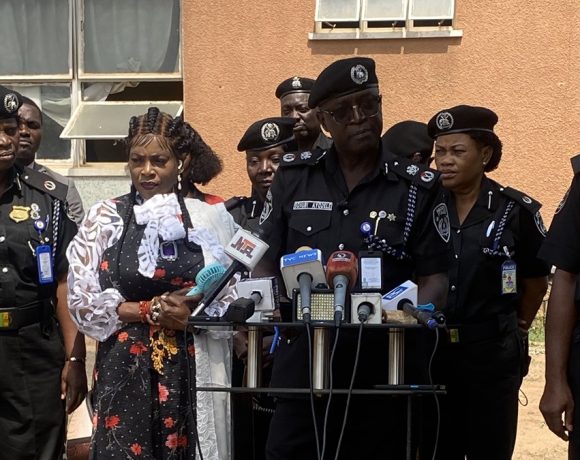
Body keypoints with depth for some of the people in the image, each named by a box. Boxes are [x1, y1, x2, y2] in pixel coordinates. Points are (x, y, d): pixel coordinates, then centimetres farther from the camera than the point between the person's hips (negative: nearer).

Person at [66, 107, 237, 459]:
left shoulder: (210, 216, 4)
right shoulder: (104, 217, 3)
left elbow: (232, 299, 5)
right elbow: (82, 302, -2)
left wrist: (191, 310, -14)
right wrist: (153, 310, -10)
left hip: (193, 370, 1)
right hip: (124, 369, 0)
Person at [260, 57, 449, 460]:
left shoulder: (417, 187, 4)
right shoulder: (293, 177, 9)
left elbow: (436, 277, 2)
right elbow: (265, 265, 11)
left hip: (382, 369, -1)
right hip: (301, 365, 1)